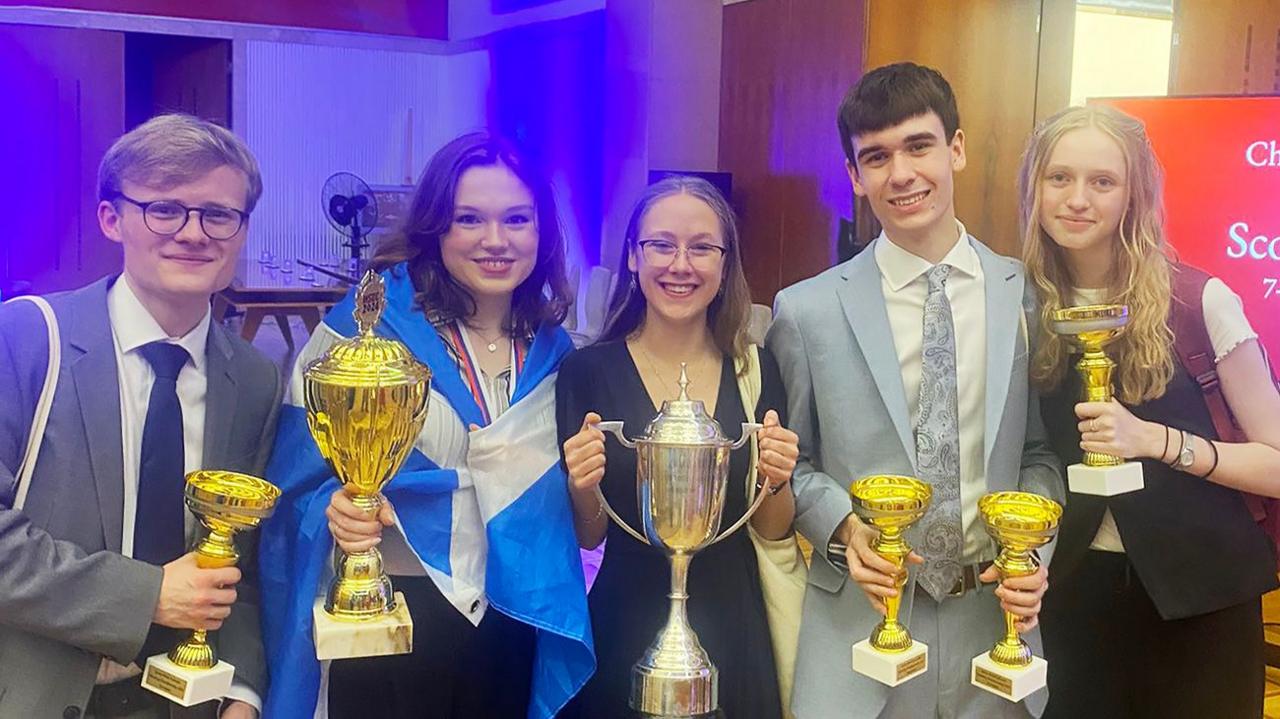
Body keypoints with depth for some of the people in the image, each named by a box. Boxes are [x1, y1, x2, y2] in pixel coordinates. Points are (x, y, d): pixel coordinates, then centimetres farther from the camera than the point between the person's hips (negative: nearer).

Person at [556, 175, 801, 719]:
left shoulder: (756, 368, -3)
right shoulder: (587, 370, -9)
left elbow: (774, 530, 2)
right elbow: (588, 538, -2)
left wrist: (776, 482, -17)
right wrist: (582, 489, -22)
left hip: (732, 629, 2)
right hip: (627, 629, -2)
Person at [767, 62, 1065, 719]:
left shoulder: (1029, 297, -1)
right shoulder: (806, 312, -4)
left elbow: (1042, 450, 8)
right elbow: (792, 462, 5)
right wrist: (843, 527, -13)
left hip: (995, 618, 2)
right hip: (861, 622, -1)